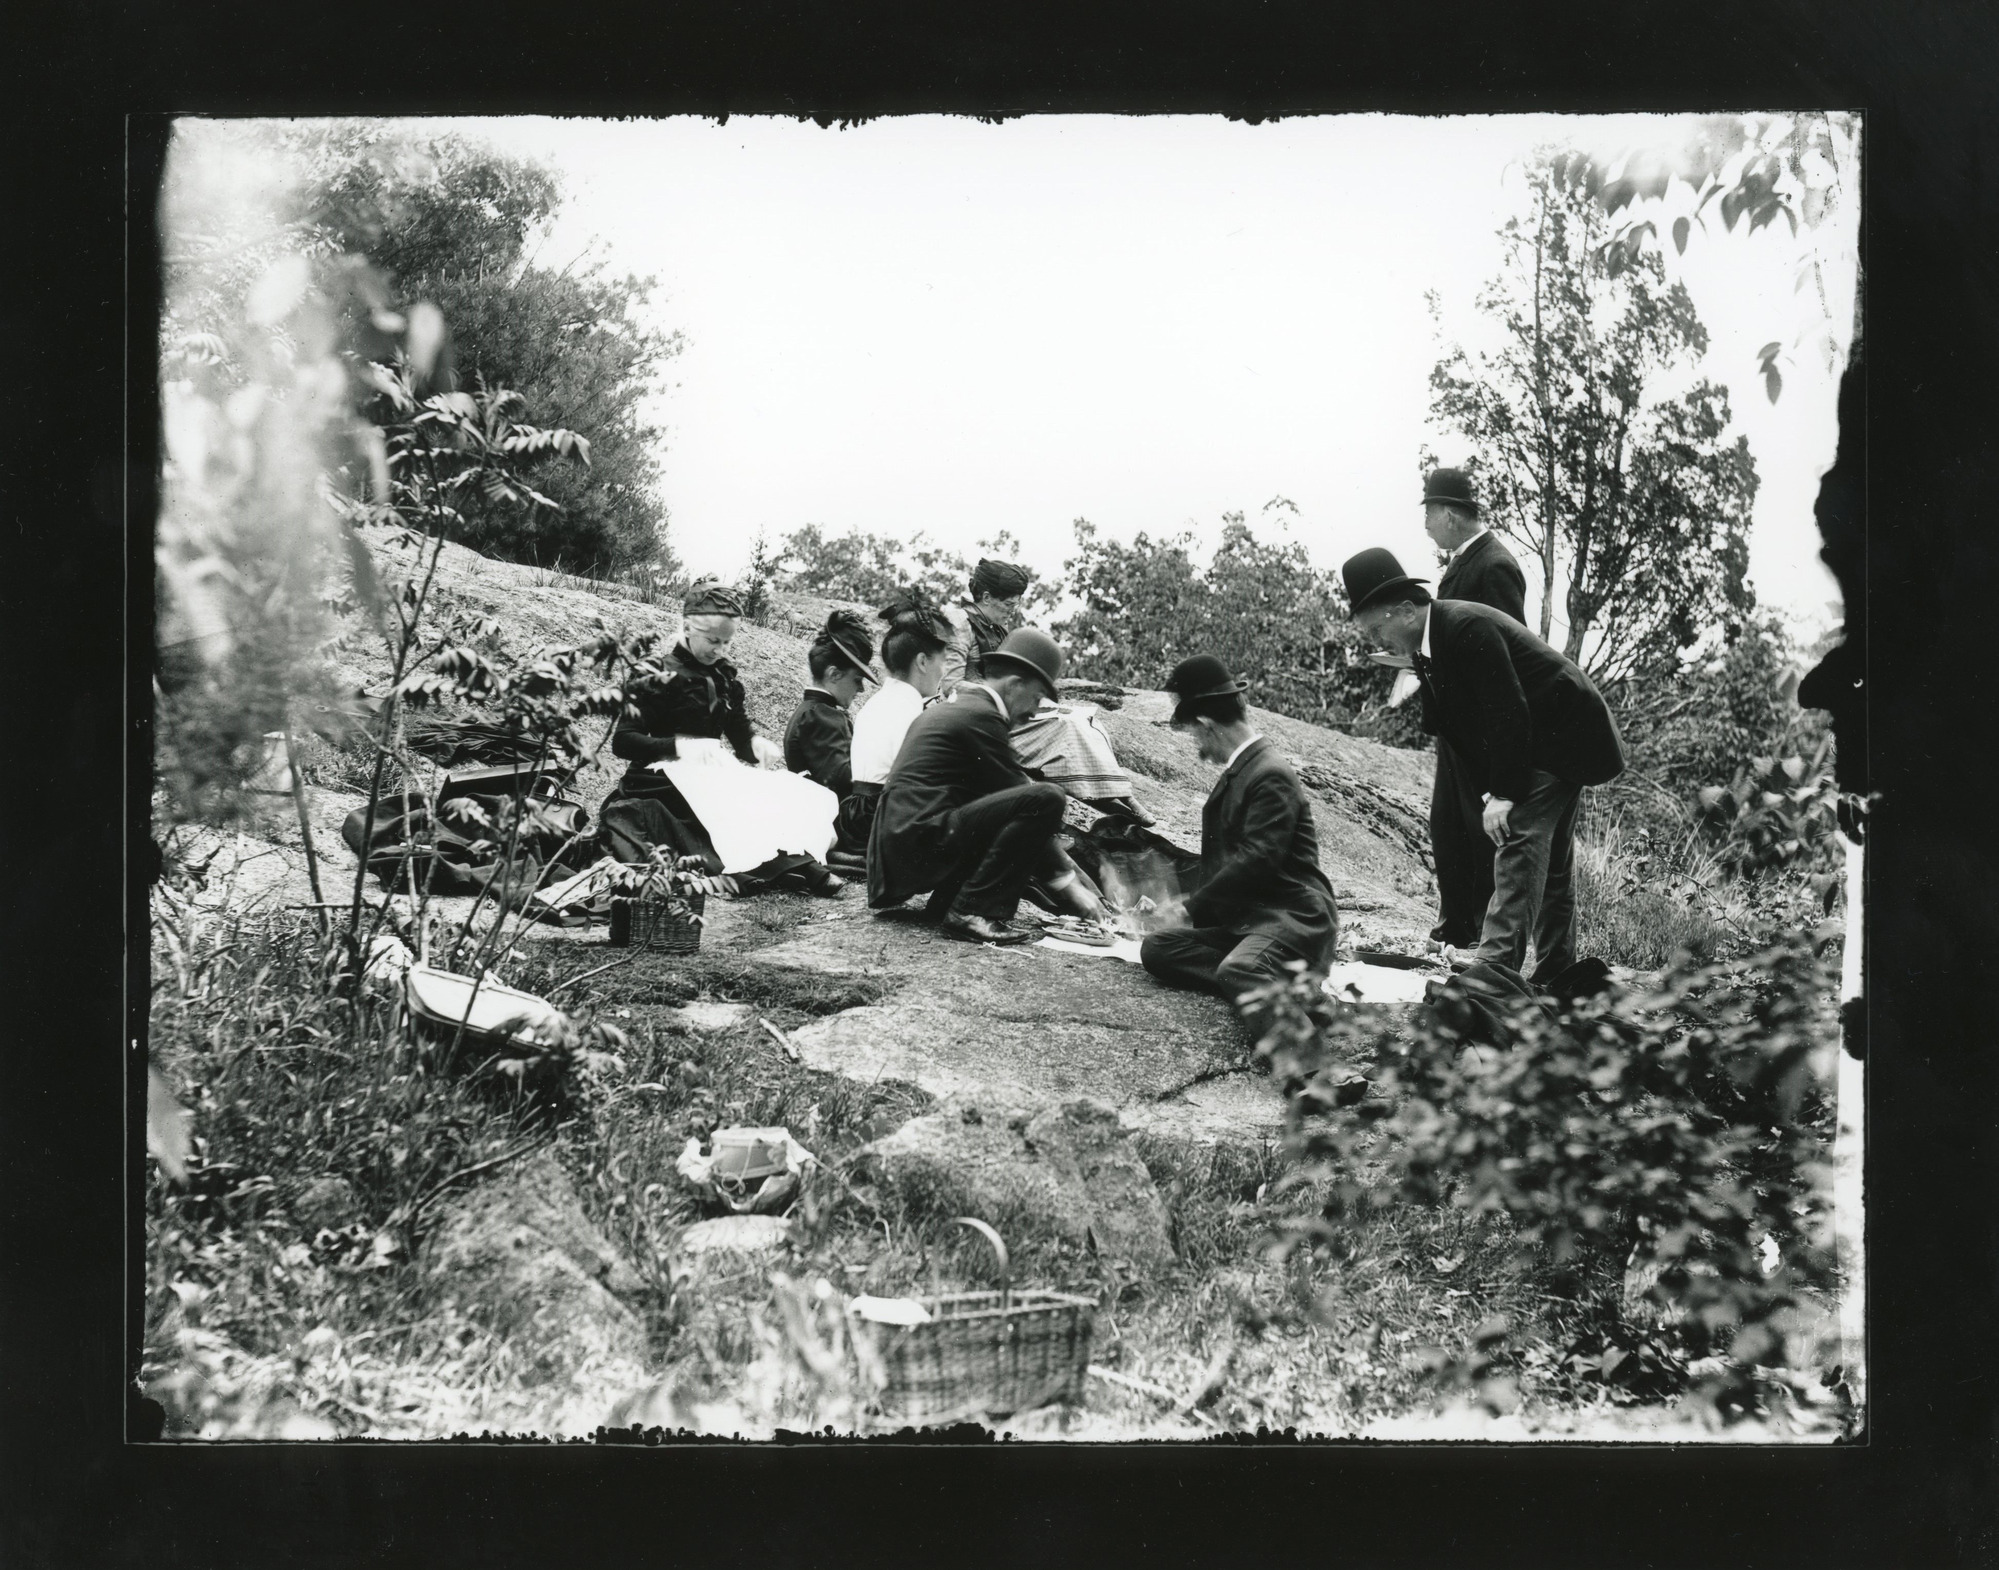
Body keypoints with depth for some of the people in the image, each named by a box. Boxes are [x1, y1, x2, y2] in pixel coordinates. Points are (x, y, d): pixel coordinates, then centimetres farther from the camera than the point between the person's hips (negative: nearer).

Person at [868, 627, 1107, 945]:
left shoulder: (947, 708, 23)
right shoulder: (980, 716, -8)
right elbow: (1032, 804, -8)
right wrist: (1070, 882, -4)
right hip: (919, 844, -10)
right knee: (1046, 798, -18)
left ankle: (947, 901, 9)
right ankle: (971, 911, -16)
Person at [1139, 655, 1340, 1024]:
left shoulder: (1270, 776, -11)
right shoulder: (1238, 771, 18)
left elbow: (1256, 860, -19)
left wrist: (1193, 906, -10)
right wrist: (1191, 900, 16)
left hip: (1291, 920, -10)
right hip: (1243, 917, 10)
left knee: (1238, 970, -37)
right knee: (1155, 949, -9)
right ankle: (1274, 986, -21)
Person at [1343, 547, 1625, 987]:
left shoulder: (1467, 626, -26)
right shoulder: (1426, 647, 4)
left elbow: (1507, 711, -29)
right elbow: (1457, 726, 8)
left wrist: (1504, 793, -28)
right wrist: (1490, 791, 1)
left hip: (1558, 737, -10)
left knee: (1520, 845, -19)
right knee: (1550, 859, 15)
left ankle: (1496, 965, -24)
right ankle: (1555, 976, 23)